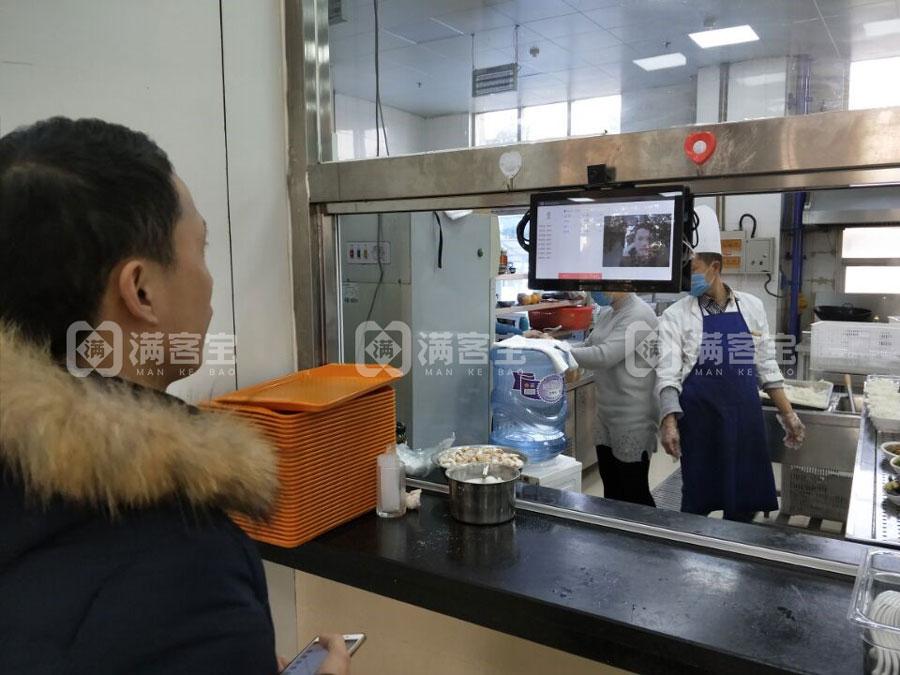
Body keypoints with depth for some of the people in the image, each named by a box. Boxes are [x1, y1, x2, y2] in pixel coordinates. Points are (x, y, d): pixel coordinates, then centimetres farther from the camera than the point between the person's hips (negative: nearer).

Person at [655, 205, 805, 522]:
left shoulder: (751, 307, 4)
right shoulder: (675, 316, -6)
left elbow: (765, 365, 10)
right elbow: (667, 374, -12)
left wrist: (787, 413, 8)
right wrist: (668, 421, -24)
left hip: (745, 414, 3)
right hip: (699, 416, -3)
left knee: (745, 498, 11)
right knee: (698, 499, 6)